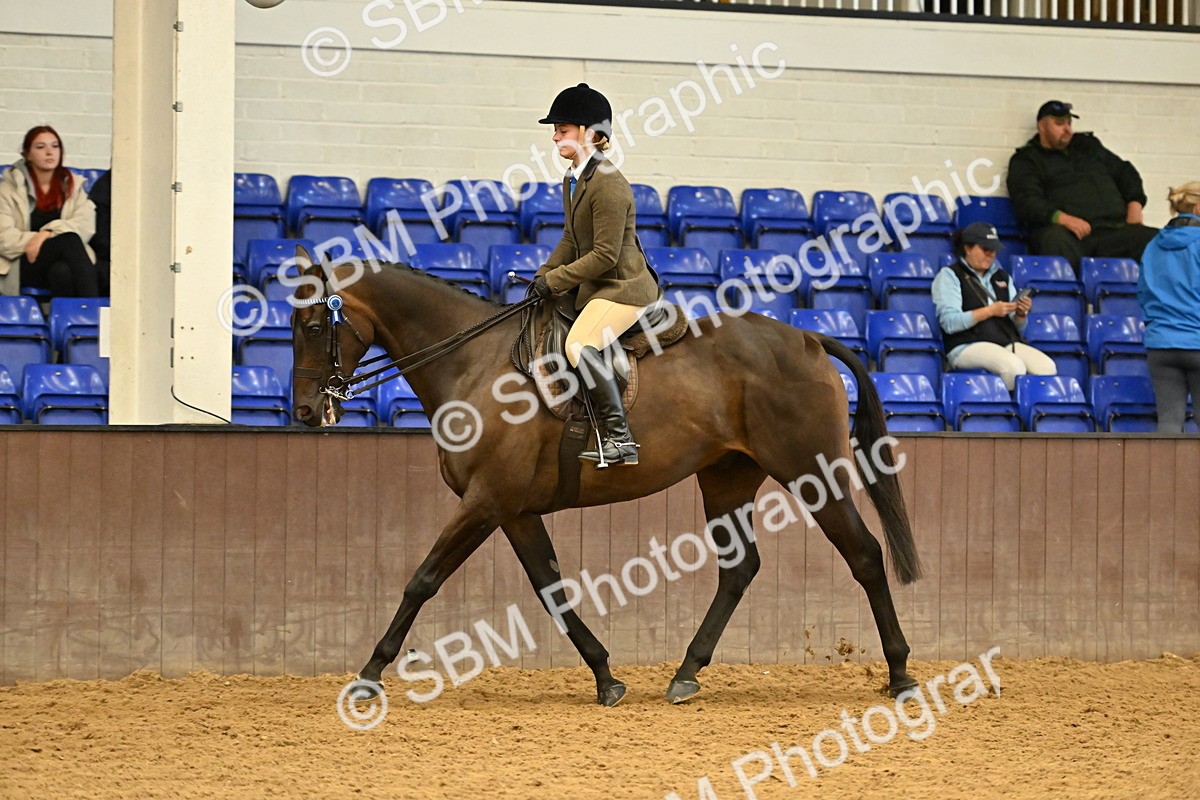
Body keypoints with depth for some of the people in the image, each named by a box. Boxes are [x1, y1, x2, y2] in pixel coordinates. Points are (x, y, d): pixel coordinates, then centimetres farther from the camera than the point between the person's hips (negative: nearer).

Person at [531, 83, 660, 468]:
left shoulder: (609, 185, -20)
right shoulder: (572, 181, 10)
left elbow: (605, 255, -22)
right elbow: (571, 240, 19)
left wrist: (555, 280, -18)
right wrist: (542, 277, 5)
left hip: (623, 286, -11)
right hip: (593, 287, 11)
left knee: (580, 345, -30)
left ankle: (619, 438, -27)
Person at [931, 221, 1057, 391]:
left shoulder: (1002, 277, 24)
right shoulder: (949, 275, 7)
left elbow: (1018, 327, 22)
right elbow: (949, 322, -8)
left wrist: (1021, 314, -2)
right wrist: (990, 311, -13)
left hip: (1008, 344, 6)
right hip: (968, 345, -6)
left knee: (1047, 367, -23)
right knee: (1014, 367, -34)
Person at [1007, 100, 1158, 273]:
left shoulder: (1088, 145, 30)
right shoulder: (1026, 160, 12)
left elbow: (1124, 172, 35)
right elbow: (1026, 202, -4)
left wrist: (1134, 204, 14)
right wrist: (1061, 218, -21)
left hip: (1112, 229, 5)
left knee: (1154, 239, -21)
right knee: (1056, 241, -42)